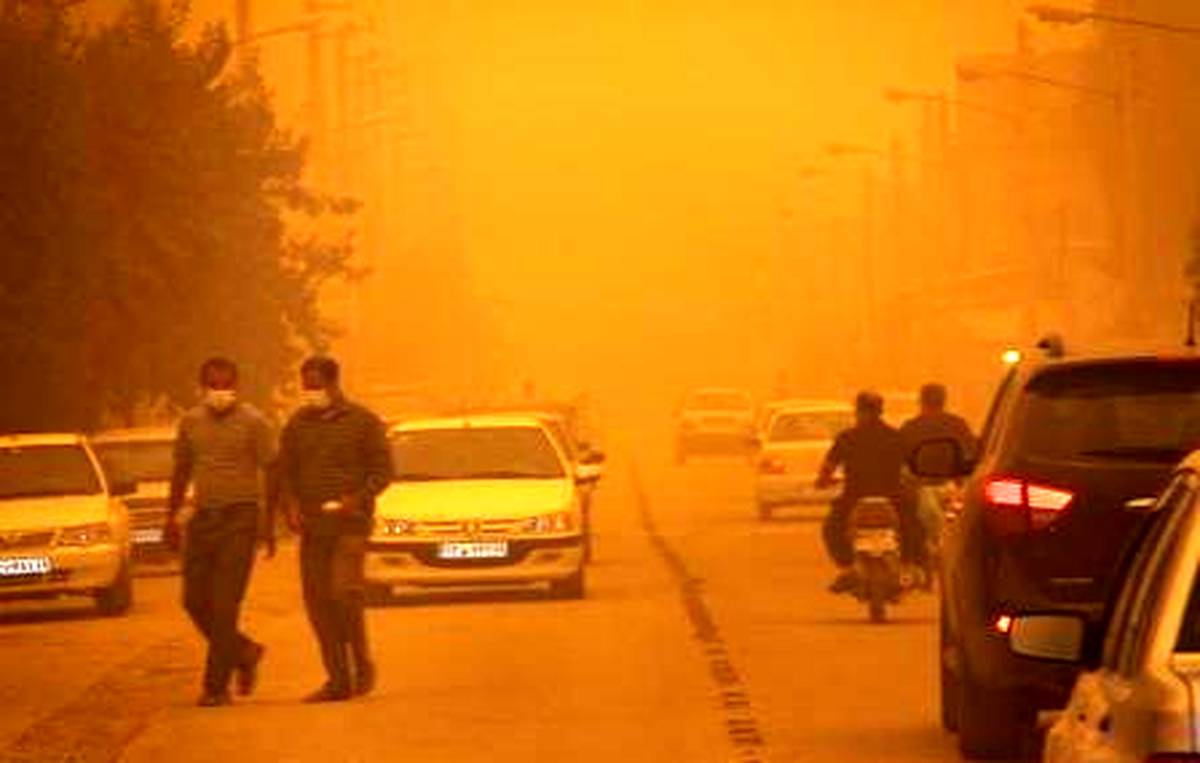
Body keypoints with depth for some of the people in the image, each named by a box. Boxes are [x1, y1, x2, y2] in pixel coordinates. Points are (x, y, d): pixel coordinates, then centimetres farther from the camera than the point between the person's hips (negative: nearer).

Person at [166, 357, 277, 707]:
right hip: (203, 517, 6)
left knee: (225, 605, -9)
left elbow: (270, 472, -3)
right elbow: (182, 470, 20)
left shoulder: (253, 422, -4)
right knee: (195, 600, 4)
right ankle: (244, 653, 26)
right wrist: (171, 517, 16)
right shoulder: (191, 422, 10)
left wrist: (269, 523, -7)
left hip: (240, 518, -6)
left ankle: (216, 686, -6)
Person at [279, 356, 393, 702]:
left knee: (344, 592, -17)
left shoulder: (362, 421, 1)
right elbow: (285, 471, 16)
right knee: (318, 602, 1)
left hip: (350, 523, -5)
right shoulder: (297, 425, 13)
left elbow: (383, 470, -1)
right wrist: (291, 505, -3)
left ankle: (362, 665, 0)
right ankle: (338, 679, 8)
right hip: (311, 527, 5)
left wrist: (356, 499, -17)